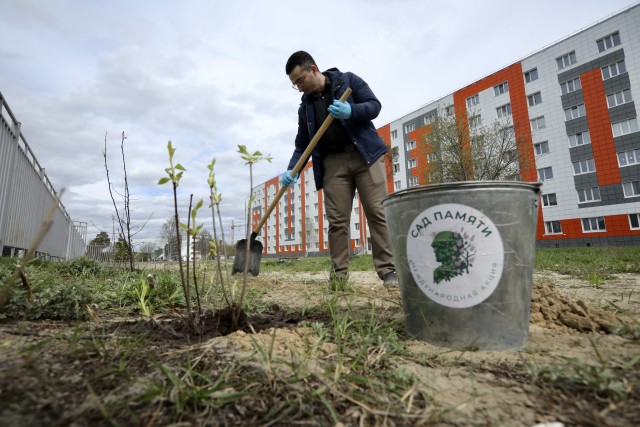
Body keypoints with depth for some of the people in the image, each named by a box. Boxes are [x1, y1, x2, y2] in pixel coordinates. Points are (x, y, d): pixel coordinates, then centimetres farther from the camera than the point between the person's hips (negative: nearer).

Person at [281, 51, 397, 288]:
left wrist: (351, 111, -20)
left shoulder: (347, 81, 6)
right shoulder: (305, 107, 15)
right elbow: (302, 144, 13)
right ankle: (339, 275, 0)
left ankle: (388, 270, -3)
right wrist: (292, 170, -4)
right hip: (333, 161, 3)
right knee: (337, 220, -6)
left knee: (377, 212, -9)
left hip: (365, 154, -2)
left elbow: (374, 105, 0)